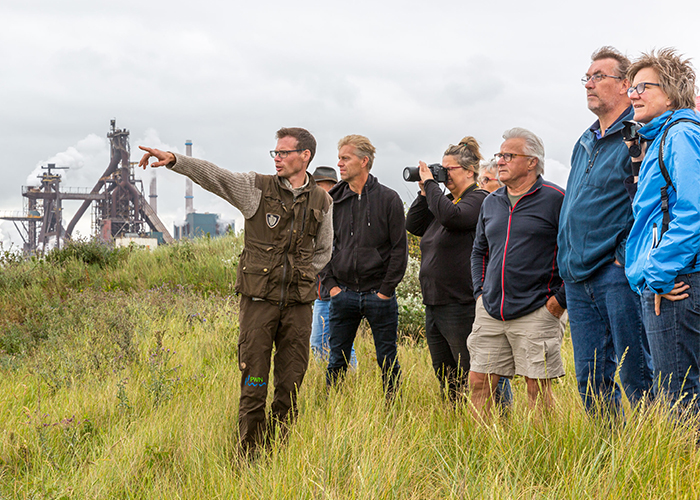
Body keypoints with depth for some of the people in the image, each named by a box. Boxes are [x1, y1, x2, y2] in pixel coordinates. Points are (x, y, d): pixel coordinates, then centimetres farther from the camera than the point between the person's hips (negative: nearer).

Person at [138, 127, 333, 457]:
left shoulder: (321, 202, 7)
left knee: (290, 383, 6)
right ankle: (249, 455, 9)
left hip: (298, 304, 2)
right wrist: (174, 160, -25)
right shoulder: (258, 188, 0)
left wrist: (301, 276, 5)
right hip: (259, 298, -2)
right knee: (253, 382, -1)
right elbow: (212, 175, -11)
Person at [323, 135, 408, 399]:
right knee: (337, 362, 7)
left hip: (379, 295, -2)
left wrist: (386, 290, -7)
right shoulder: (334, 201, 7)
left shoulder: (388, 199, -2)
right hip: (343, 294, 3)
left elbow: (400, 248, -2)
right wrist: (330, 284, 1)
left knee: (387, 362, 5)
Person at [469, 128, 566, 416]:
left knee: (538, 387, -3)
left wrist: (561, 299, -9)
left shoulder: (555, 199, -5)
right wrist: (480, 290, 15)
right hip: (489, 311, 6)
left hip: (535, 313, -6)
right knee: (479, 382, 5)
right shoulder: (490, 203, 15)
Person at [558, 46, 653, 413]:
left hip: (617, 273, -8)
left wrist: (626, 257, -17)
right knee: (590, 380, 9)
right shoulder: (585, 143, 20)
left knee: (635, 376, -4)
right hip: (578, 279, 8)